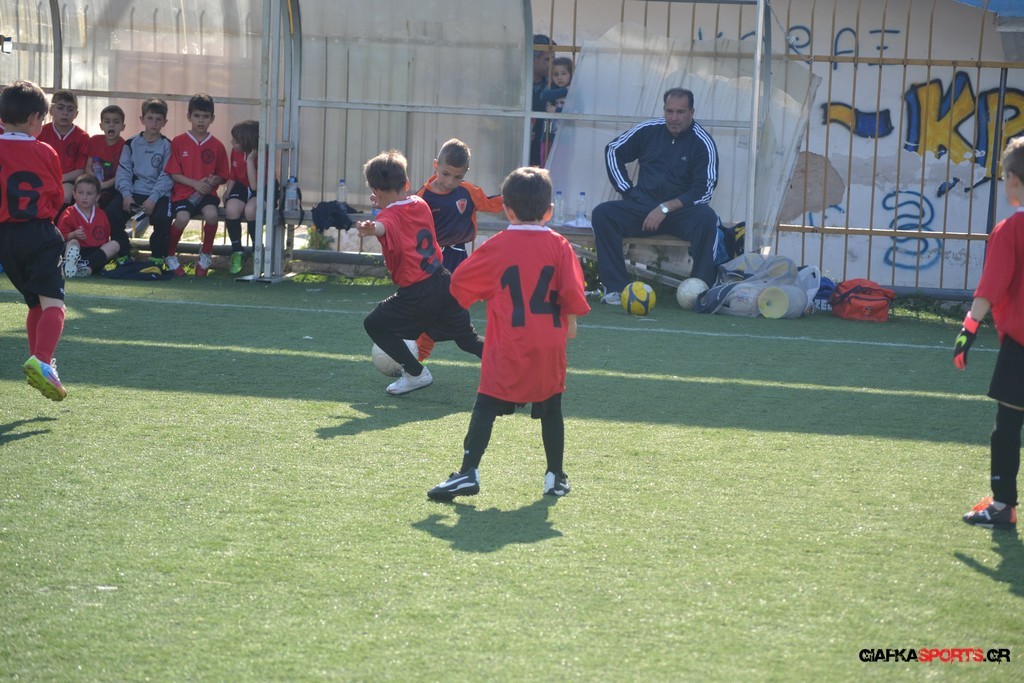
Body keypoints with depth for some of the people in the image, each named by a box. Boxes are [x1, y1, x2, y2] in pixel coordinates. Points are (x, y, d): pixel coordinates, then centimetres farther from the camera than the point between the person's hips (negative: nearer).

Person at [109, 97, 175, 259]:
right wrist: (126, 195, -12)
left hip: (158, 195, -2)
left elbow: (166, 177, -3)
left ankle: (157, 257, -8)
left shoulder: (167, 146, 5)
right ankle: (123, 254, -5)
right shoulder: (131, 144, 11)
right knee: (111, 213, -23)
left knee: (162, 218, -32)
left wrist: (153, 198, -16)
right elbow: (123, 172, 5)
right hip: (133, 192, 2)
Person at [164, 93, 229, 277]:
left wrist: (213, 181, -11)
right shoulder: (178, 142, 3)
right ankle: (170, 255, -2)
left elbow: (222, 176, 11)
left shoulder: (217, 146, 7)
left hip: (207, 193, 1)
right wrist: (195, 183, -12)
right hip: (183, 191, -1)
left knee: (211, 214, -32)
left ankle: (206, 254, -3)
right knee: (182, 217, -32)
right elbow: (174, 174, 0)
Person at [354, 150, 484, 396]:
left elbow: (382, 227, -41)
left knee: (374, 325, 10)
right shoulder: (420, 204, 9)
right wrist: (384, 206, 25)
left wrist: (370, 229, -63)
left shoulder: (391, 215, -13)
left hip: (417, 295, -7)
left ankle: (416, 373, 11)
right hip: (444, 281, 7)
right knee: (468, 338, 22)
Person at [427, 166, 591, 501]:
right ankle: (556, 476, 18)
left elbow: (460, 283, 3)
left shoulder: (496, 247, -2)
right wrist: (570, 322, 10)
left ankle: (469, 471, -11)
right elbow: (572, 292, -6)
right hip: (550, 345, 2)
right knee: (551, 409, 14)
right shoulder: (559, 246, 0)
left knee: (486, 406, -2)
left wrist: (484, 294, 22)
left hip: (507, 347, -2)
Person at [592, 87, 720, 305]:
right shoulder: (649, 130, 5)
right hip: (642, 206, 3)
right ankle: (615, 288, -26)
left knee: (707, 218, -35)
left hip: (681, 211, -3)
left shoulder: (702, 143, -4)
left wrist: (665, 208, -17)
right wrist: (627, 191, 8)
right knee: (602, 214, -22)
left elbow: (704, 190, -10)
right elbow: (613, 150, 18)